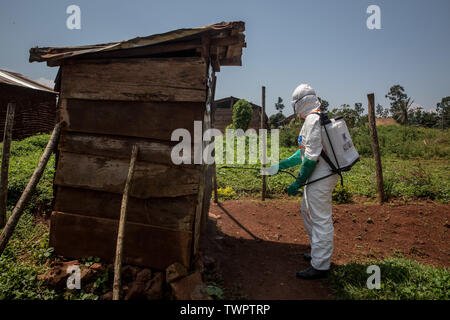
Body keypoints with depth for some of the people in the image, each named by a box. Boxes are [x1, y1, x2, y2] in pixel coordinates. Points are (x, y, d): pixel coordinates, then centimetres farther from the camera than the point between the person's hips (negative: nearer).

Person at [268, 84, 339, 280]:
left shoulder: (313, 120, -15)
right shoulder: (319, 118, 18)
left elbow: (312, 156, -21)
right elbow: (304, 152, 19)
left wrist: (298, 183, -16)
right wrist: (280, 165, 18)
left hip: (320, 177, -11)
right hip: (321, 176, 11)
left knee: (320, 219, -3)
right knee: (307, 211, 22)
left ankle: (320, 266, 7)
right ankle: (319, 252, 36)